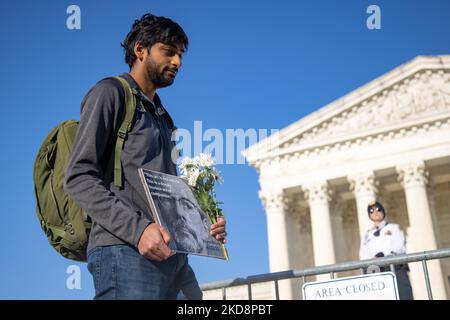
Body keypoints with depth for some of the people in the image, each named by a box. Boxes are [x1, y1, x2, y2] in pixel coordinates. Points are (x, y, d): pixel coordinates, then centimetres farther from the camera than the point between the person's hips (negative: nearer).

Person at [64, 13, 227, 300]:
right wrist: (137, 228, -19)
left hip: (171, 255, 7)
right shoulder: (111, 93, 4)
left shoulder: (161, 117, 27)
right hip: (125, 251, -7)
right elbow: (79, 177, -8)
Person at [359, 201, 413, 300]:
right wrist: (372, 260, -14)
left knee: (403, 296, -15)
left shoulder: (394, 228, 19)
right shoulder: (368, 234, 25)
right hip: (376, 271, 2)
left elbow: (400, 247, 1)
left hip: (396, 268, -1)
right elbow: (363, 255, 9)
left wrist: (382, 256, -15)